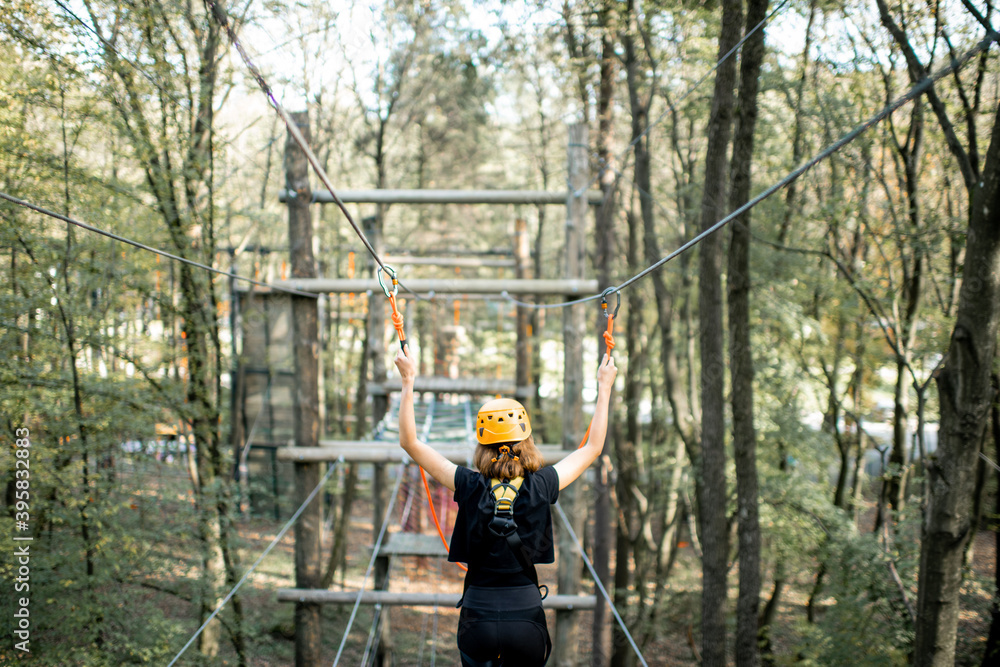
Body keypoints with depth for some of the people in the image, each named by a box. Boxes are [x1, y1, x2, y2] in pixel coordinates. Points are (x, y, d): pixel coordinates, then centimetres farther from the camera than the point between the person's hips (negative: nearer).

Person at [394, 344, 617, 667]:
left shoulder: (470, 486, -8)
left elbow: (410, 442, 0)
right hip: (527, 616, 0)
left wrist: (408, 380, 6)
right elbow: (592, 448, 9)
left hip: (478, 619, 0)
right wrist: (604, 387, 18)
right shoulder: (541, 486, -7)